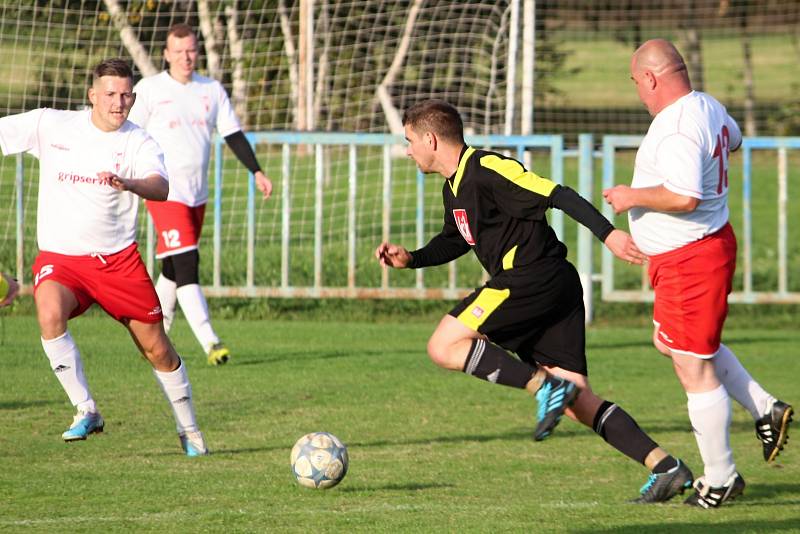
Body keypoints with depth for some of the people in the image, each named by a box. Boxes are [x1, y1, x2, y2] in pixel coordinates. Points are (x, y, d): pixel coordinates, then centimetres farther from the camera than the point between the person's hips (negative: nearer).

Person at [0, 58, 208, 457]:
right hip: (59, 257, 0)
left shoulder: (138, 143, -8)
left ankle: (189, 431, 27)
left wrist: (126, 183, -48)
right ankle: (86, 411, -21)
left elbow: (160, 188, -26)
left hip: (118, 258, 1)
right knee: (50, 315, -32)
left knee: (157, 348, 5)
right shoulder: (50, 125, -4)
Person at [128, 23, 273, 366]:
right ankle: (209, 342, -24)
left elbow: (233, 134, 11)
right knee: (186, 264, -16)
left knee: (173, 270, 12)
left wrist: (257, 172, 2)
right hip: (165, 192, -5)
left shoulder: (212, 90, 10)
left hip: (198, 193, 5)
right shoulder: (149, 89, -3)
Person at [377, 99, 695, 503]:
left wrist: (608, 234, -23)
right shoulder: (455, 188, 20)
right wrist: (410, 259, 22)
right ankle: (666, 468, -5)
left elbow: (557, 195, -16)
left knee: (444, 347, -6)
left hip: (530, 280, -10)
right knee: (578, 403, 3)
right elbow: (455, 241, 37)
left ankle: (545, 386, -16)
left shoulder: (487, 169, -11)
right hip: (558, 288, 10)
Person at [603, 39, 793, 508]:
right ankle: (765, 410, 25)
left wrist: (634, 197, -19)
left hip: (689, 259, -11)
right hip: (712, 243, 11)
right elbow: (734, 140, 28)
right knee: (674, 343, 26)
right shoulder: (709, 108, 6)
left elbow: (685, 198, -34)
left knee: (693, 366, -2)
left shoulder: (676, 130, -26)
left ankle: (720, 478, 6)